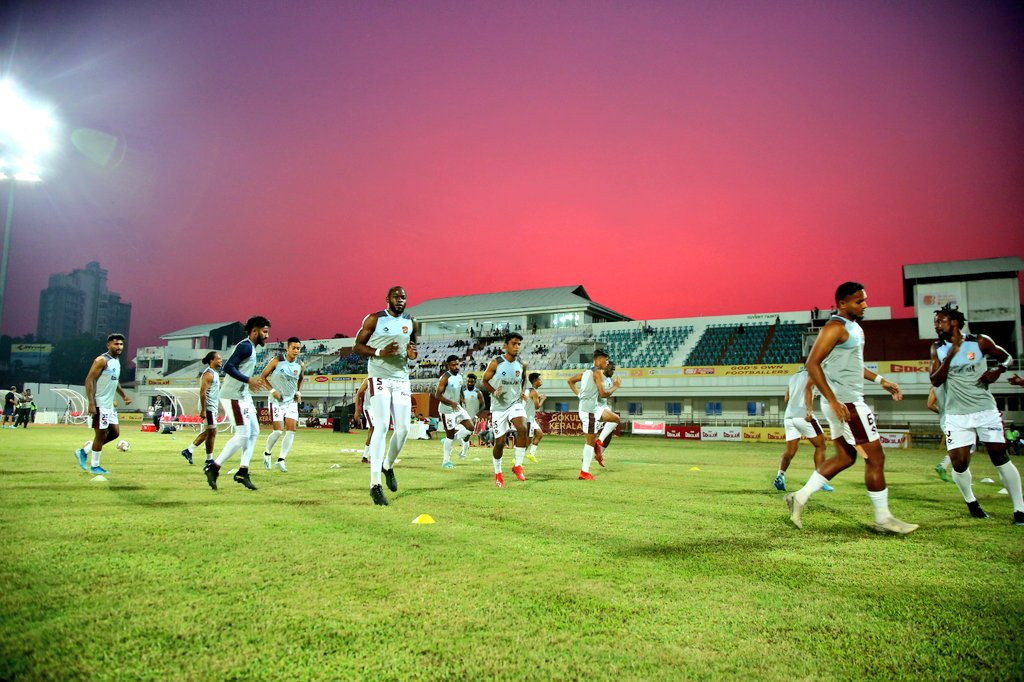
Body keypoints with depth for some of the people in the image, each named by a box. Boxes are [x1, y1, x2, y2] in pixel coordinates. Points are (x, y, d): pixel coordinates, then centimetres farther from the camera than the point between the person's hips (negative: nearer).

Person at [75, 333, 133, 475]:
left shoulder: (117, 361, 14)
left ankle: (84, 451, 22)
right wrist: (91, 403, -25)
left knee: (115, 432, 11)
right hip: (99, 404, -9)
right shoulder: (102, 360, -14)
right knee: (101, 434, -2)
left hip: (109, 405, 9)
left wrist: (123, 395, 24)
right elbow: (89, 380, -19)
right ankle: (94, 466, 11)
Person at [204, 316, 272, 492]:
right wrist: (248, 380, -28)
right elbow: (228, 367, -24)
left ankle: (242, 472, 13)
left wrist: (255, 380, 20)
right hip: (234, 396, -10)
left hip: (244, 395, 10)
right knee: (242, 435, -8)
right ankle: (214, 468, 1)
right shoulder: (245, 346, -14)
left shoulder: (251, 348, 16)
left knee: (254, 432, 10)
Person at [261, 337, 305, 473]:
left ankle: (281, 460, 2)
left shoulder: (300, 365, 0)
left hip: (291, 401, 4)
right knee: (278, 431, -10)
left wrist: (299, 392, 4)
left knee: (291, 430, -6)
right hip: (277, 400, -4)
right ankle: (267, 453, 18)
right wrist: (272, 390, -14)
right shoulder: (277, 361, -11)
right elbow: (263, 376, -2)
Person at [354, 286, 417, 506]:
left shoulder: (411, 322, 10)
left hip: (401, 379, 5)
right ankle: (375, 484, -10)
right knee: (381, 427, -14)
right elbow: (358, 345, -1)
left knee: (403, 429, 2)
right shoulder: (374, 319, -3)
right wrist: (380, 352, -18)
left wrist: (413, 353, -1)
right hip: (379, 377, -5)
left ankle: (388, 466, 31)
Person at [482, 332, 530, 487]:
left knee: (522, 428, -27)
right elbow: (485, 381, 0)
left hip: (515, 403, 2)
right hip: (499, 406, -2)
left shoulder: (522, 364, -1)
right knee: (500, 442, 2)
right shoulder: (495, 363, -11)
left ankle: (518, 465, -11)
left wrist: (522, 391, 4)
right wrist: (494, 392, -17)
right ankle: (498, 473, 28)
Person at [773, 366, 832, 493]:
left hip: (788, 416, 6)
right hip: (803, 415, -6)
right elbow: (808, 387, -14)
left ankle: (780, 475, -13)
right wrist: (809, 410, -21)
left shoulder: (793, 377, 25)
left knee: (790, 451, 7)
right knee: (820, 446, 7)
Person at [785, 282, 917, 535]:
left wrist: (880, 380, 20)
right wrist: (833, 400, -25)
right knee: (875, 456, -2)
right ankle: (883, 519, 9)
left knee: (845, 457, 13)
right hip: (844, 401, -10)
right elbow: (812, 364, -22)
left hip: (847, 401, 10)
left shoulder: (853, 327, 16)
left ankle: (800, 497, 13)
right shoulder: (835, 327, -15)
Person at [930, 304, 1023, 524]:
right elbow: (935, 381, -5)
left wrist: (998, 370, -9)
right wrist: (950, 356, -16)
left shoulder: (979, 342, -3)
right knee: (959, 464, -4)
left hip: (985, 410, -1)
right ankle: (971, 501, 22)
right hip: (957, 415, 1)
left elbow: (1006, 357, 11)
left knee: (1000, 458, -1)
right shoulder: (937, 349, 2)